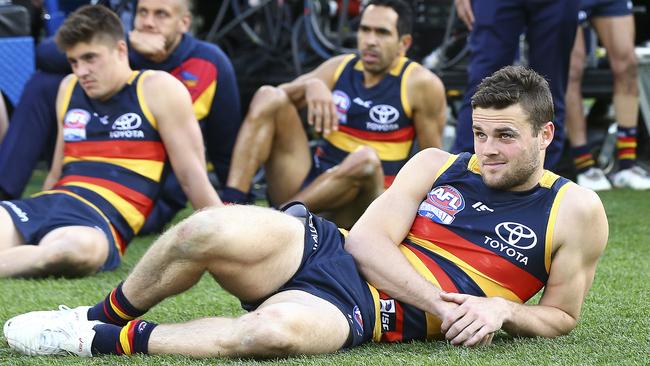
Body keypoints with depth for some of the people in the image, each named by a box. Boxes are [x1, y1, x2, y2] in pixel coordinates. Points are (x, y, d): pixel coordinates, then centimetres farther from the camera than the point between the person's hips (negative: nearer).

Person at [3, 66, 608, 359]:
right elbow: (368, 236, 3)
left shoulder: (575, 211, 7)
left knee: (275, 329, -40)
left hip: (366, 315, -3)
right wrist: (439, 302, -13)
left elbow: (560, 316, 12)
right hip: (328, 251, 3)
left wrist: (500, 310, -11)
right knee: (211, 232, -31)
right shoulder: (437, 165, 13)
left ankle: (109, 342, -21)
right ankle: (105, 312, -2)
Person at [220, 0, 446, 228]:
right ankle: (229, 205, -28)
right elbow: (283, 96, -1)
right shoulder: (339, 68, 9)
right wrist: (311, 85, -21)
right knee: (268, 96, -11)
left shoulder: (421, 84, -4)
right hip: (312, 182, 5)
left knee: (366, 159, -39)